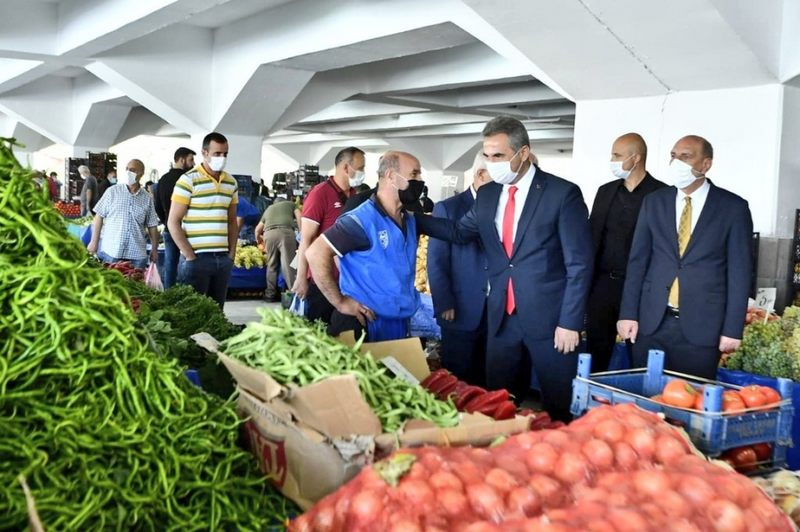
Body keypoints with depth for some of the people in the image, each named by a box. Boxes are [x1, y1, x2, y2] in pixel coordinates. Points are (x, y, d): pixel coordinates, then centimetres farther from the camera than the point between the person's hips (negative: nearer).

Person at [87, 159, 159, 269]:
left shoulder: (147, 198, 6)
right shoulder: (112, 191, 2)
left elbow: (152, 226, 9)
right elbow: (99, 216, 4)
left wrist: (154, 249, 5)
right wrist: (94, 242, 0)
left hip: (137, 253, 1)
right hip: (111, 251, -1)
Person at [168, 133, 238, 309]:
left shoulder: (231, 182, 13)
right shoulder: (188, 180, -6)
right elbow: (173, 222, -7)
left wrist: (232, 253, 8)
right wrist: (189, 255, -11)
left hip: (223, 258, 5)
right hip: (197, 257, -5)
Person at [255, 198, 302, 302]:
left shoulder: (268, 209, 37)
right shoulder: (290, 204, 30)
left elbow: (257, 229, 43)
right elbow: (300, 219, 12)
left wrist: (258, 238, 62)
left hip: (269, 233, 3)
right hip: (286, 232, -3)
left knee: (271, 265, 11)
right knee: (288, 264, -5)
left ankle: (270, 294, 14)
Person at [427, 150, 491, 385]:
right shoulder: (447, 209, -1)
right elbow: (436, 262, -3)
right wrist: (445, 306, -8)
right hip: (461, 313, -3)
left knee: (488, 379, 11)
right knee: (457, 381, 7)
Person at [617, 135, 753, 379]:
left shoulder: (733, 207, -1)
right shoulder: (654, 201, 7)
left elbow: (739, 271, -1)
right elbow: (638, 260, 7)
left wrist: (733, 329, -5)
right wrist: (628, 313, 1)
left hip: (702, 325, -2)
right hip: (652, 321, 3)